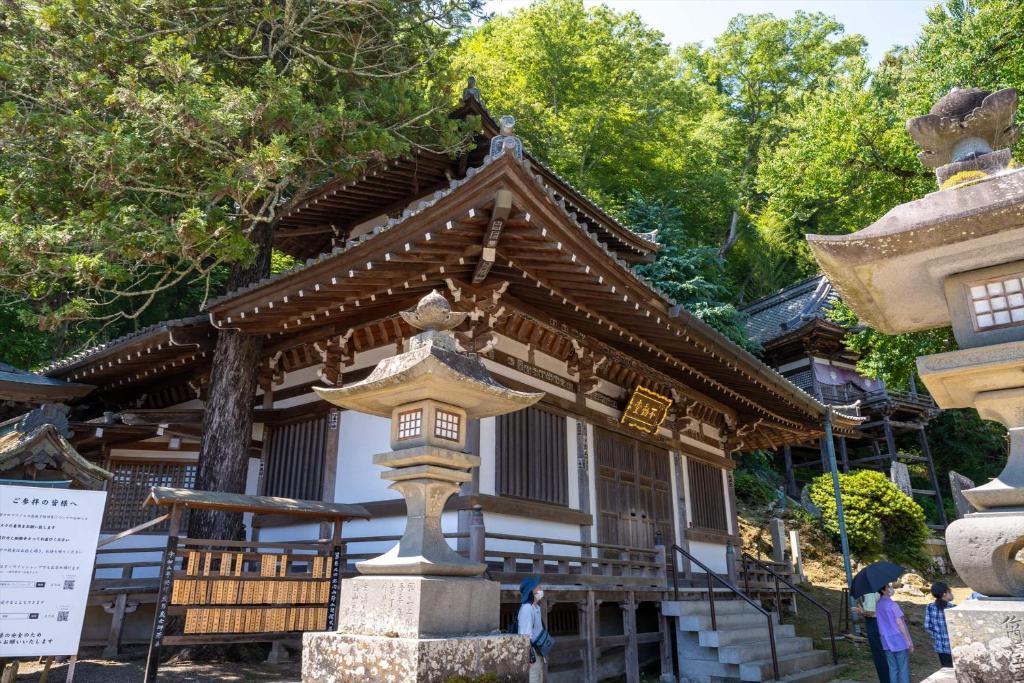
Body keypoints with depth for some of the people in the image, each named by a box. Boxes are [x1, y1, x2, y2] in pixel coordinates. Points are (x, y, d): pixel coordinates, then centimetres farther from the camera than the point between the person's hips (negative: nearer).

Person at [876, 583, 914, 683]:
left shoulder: (878, 605, 5)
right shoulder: (892, 604, -16)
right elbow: (900, 623, -14)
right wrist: (909, 641, -8)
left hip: (887, 642, 6)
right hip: (899, 641, -6)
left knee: (892, 669, 11)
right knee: (904, 669, 3)